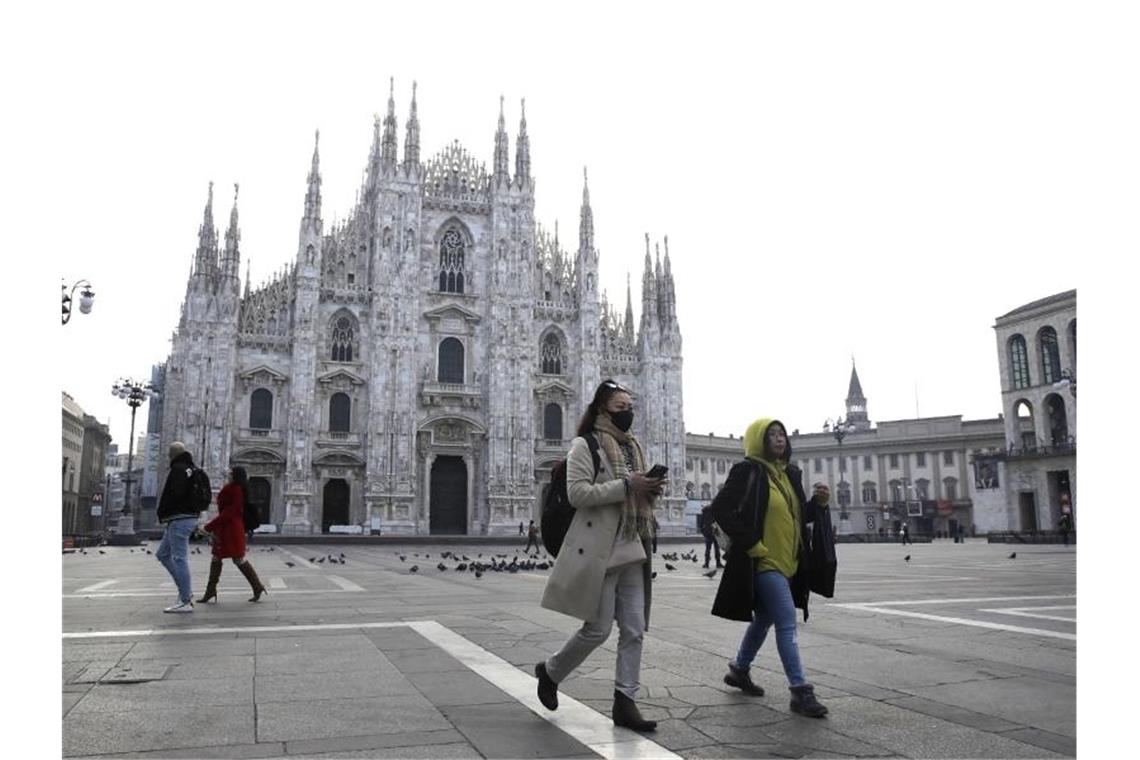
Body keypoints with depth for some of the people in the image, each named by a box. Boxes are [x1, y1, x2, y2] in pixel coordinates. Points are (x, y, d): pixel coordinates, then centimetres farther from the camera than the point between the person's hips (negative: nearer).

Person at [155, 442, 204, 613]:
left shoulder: (178, 469, -12)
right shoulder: (192, 470, 17)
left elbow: (172, 495, -21)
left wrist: (161, 513, -7)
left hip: (179, 519, -10)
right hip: (190, 517, 10)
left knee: (180, 558, -8)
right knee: (163, 554, 18)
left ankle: (185, 602, -6)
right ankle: (185, 591, 15)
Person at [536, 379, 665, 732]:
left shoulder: (634, 447, 17)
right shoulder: (585, 445, -6)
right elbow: (577, 493, -17)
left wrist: (651, 490, 0)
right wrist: (626, 485, -21)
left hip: (632, 550, 7)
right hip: (598, 549, -7)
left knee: (635, 629, 4)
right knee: (598, 629, -1)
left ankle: (625, 702, 13)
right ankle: (550, 671, 23)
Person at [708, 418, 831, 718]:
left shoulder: (790, 474, 12)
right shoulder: (747, 471, -12)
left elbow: (799, 516, 19)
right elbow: (720, 509, -17)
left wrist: (818, 503, -1)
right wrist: (751, 544, -17)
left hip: (787, 563, 9)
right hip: (763, 562, -8)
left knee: (764, 619, 20)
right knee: (787, 623, -10)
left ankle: (740, 670, 37)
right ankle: (800, 691, -3)